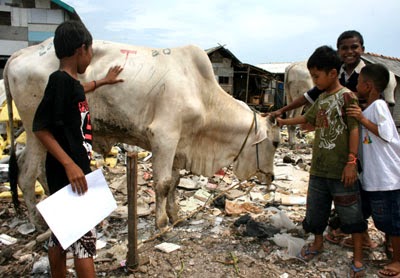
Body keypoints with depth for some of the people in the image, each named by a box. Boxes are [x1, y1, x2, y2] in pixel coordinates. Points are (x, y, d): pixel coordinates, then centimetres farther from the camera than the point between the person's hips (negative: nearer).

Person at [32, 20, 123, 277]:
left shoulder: (69, 80, 11)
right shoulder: (60, 80, -15)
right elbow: (40, 127, -18)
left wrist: (103, 81, 50)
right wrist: (69, 164, -25)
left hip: (70, 171, 9)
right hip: (68, 172, -9)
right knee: (85, 241, -1)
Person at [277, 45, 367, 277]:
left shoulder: (347, 97, -9)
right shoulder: (321, 99, 12)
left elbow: (354, 129, -14)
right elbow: (307, 118, 29)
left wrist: (352, 162, -18)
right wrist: (283, 121, 35)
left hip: (341, 169, -7)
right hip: (319, 167, 7)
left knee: (351, 212, 4)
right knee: (316, 208, 16)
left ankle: (358, 258, 17)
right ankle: (318, 243, 38)